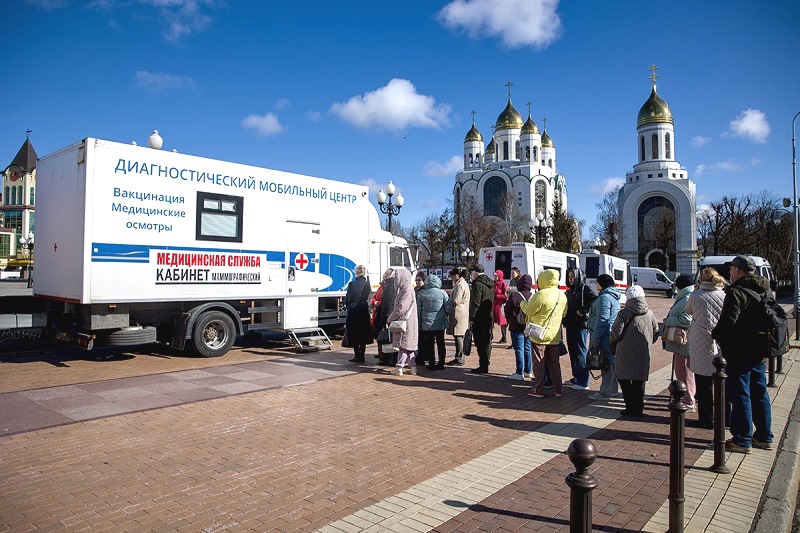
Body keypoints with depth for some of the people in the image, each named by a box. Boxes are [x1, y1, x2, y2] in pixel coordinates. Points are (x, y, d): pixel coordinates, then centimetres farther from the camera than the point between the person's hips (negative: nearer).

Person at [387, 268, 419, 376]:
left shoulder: (408, 291, -16)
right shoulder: (403, 290, 13)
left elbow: (401, 308, -20)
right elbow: (397, 306, 18)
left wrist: (390, 318, -11)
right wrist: (391, 317, 8)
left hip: (406, 322, -9)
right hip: (401, 322, 9)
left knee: (404, 344, -3)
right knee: (407, 345, 11)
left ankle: (399, 368, 1)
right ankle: (413, 366, 14)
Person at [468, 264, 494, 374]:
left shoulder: (477, 284, -14)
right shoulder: (491, 284, 14)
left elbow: (475, 303, -20)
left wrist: (471, 317, -16)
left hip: (479, 319, -9)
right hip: (489, 318, 9)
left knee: (480, 343, -4)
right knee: (487, 342, 13)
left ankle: (483, 366, -3)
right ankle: (485, 365, 20)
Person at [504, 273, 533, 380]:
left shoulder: (514, 295, -13)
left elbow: (507, 310, -5)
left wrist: (508, 321, 11)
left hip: (517, 327, -5)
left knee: (519, 349, -1)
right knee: (528, 349, 14)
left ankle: (520, 373, 0)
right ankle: (528, 371, 22)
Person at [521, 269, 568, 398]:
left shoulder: (541, 295, -20)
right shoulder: (562, 295, 4)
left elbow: (528, 310, -14)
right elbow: (564, 313, 16)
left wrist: (523, 303, 6)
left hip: (539, 335, -6)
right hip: (554, 335, 6)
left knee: (539, 363, 3)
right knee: (554, 362, 15)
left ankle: (538, 390, 8)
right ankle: (558, 389, 20)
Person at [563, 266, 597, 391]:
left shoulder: (584, 289, -7)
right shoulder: (569, 291, 17)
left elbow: (595, 300, -23)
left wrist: (583, 311, -21)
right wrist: (565, 321, 11)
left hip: (581, 325, -8)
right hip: (570, 326, 8)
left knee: (580, 352, -5)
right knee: (573, 352, 13)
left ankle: (583, 382, 0)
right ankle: (576, 378, 24)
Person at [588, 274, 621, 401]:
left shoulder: (604, 297, -16)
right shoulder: (613, 297, 16)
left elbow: (602, 320, -21)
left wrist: (595, 338, -18)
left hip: (605, 336, -10)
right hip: (612, 334, 10)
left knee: (606, 363, -6)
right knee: (611, 362, 16)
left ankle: (605, 392, -1)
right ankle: (612, 389, 25)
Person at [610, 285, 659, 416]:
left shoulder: (624, 313, -12)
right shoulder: (650, 314, 4)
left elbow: (616, 333, -14)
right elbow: (656, 333, 13)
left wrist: (613, 343, 6)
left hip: (626, 353, -4)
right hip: (643, 354, 5)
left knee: (624, 378, 7)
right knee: (639, 381, 13)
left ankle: (631, 408, 4)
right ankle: (639, 407, 17)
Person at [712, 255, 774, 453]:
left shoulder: (736, 292, -18)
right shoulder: (766, 290, 10)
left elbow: (728, 322, -24)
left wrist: (715, 334, -6)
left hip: (739, 353, -8)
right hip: (760, 351, 9)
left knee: (740, 396, -1)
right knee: (760, 394, 17)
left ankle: (742, 441, 6)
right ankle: (764, 437, 27)